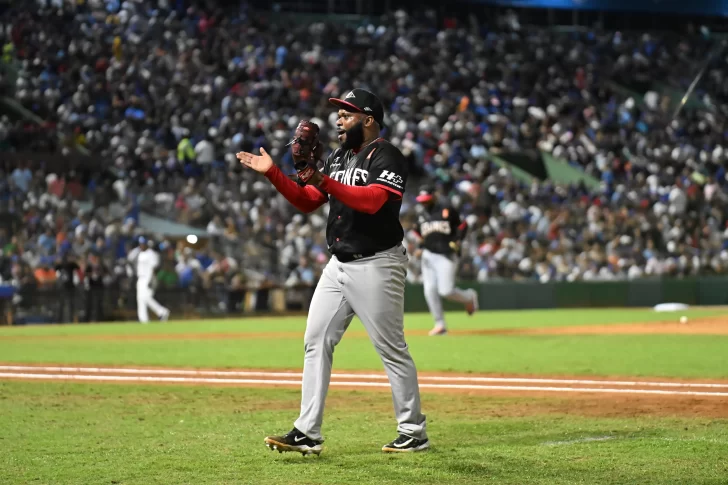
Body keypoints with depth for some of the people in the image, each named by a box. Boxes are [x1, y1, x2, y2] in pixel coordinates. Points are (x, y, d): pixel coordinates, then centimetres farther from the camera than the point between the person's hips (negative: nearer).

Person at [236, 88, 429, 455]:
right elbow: (307, 202, 15)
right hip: (338, 265, 8)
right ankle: (307, 434, 3)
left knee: (392, 349, -2)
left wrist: (324, 182, -33)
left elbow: (372, 201, -27)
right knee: (316, 342, 3)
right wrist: (273, 174, 3)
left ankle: (414, 433, 9)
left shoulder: (385, 156, -11)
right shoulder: (337, 158, 15)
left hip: (376, 266, -8)